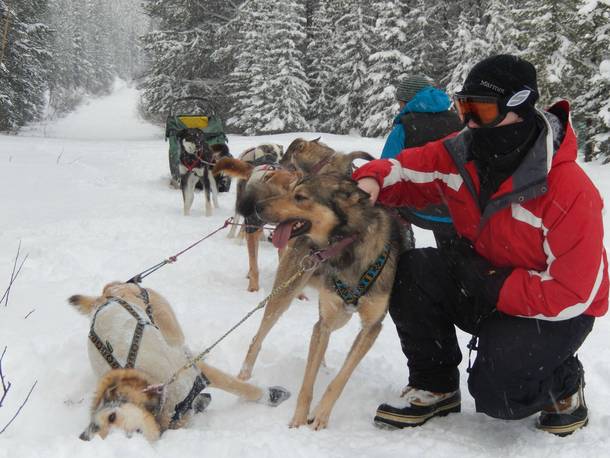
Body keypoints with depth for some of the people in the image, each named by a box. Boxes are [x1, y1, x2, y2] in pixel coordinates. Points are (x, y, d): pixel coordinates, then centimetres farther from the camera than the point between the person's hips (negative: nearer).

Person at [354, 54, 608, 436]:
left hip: (555, 311, -6)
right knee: (413, 274, -20)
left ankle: (564, 383, 9)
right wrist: (372, 181, -24)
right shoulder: (461, 155, -12)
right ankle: (435, 388, -2)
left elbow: (572, 294, -26)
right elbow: (404, 169, 0)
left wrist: (492, 284, -28)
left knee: (497, 394, -26)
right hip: (483, 278, 6)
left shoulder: (569, 192, -29)